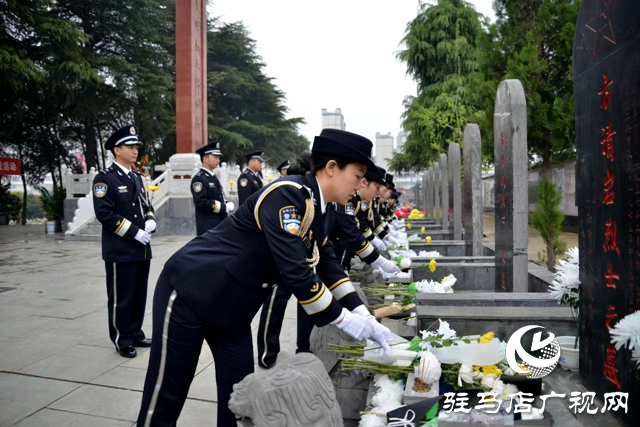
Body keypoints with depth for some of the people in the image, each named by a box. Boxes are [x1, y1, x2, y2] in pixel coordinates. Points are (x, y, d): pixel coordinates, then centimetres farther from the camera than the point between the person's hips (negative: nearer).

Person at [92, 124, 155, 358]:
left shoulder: (138, 177, 15)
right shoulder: (105, 178, -8)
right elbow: (104, 214, -16)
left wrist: (150, 221, -2)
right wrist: (135, 233, -18)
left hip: (142, 249, 7)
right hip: (120, 250, -7)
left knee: (139, 295, 14)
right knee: (121, 297, 3)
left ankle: (135, 334, 27)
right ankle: (122, 340, 16)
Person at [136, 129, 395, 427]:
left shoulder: (312, 206, 3)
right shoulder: (287, 195, -25)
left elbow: (326, 266, 8)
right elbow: (296, 273, -30)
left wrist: (364, 316, 2)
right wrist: (343, 319, -19)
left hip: (231, 306, 9)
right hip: (189, 291, -9)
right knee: (167, 394, 5)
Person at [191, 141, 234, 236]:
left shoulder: (213, 178, 16)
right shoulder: (199, 179, -13)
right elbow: (201, 202, -23)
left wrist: (228, 204, 0)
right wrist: (225, 207, -20)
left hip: (220, 225, 9)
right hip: (207, 228, -9)